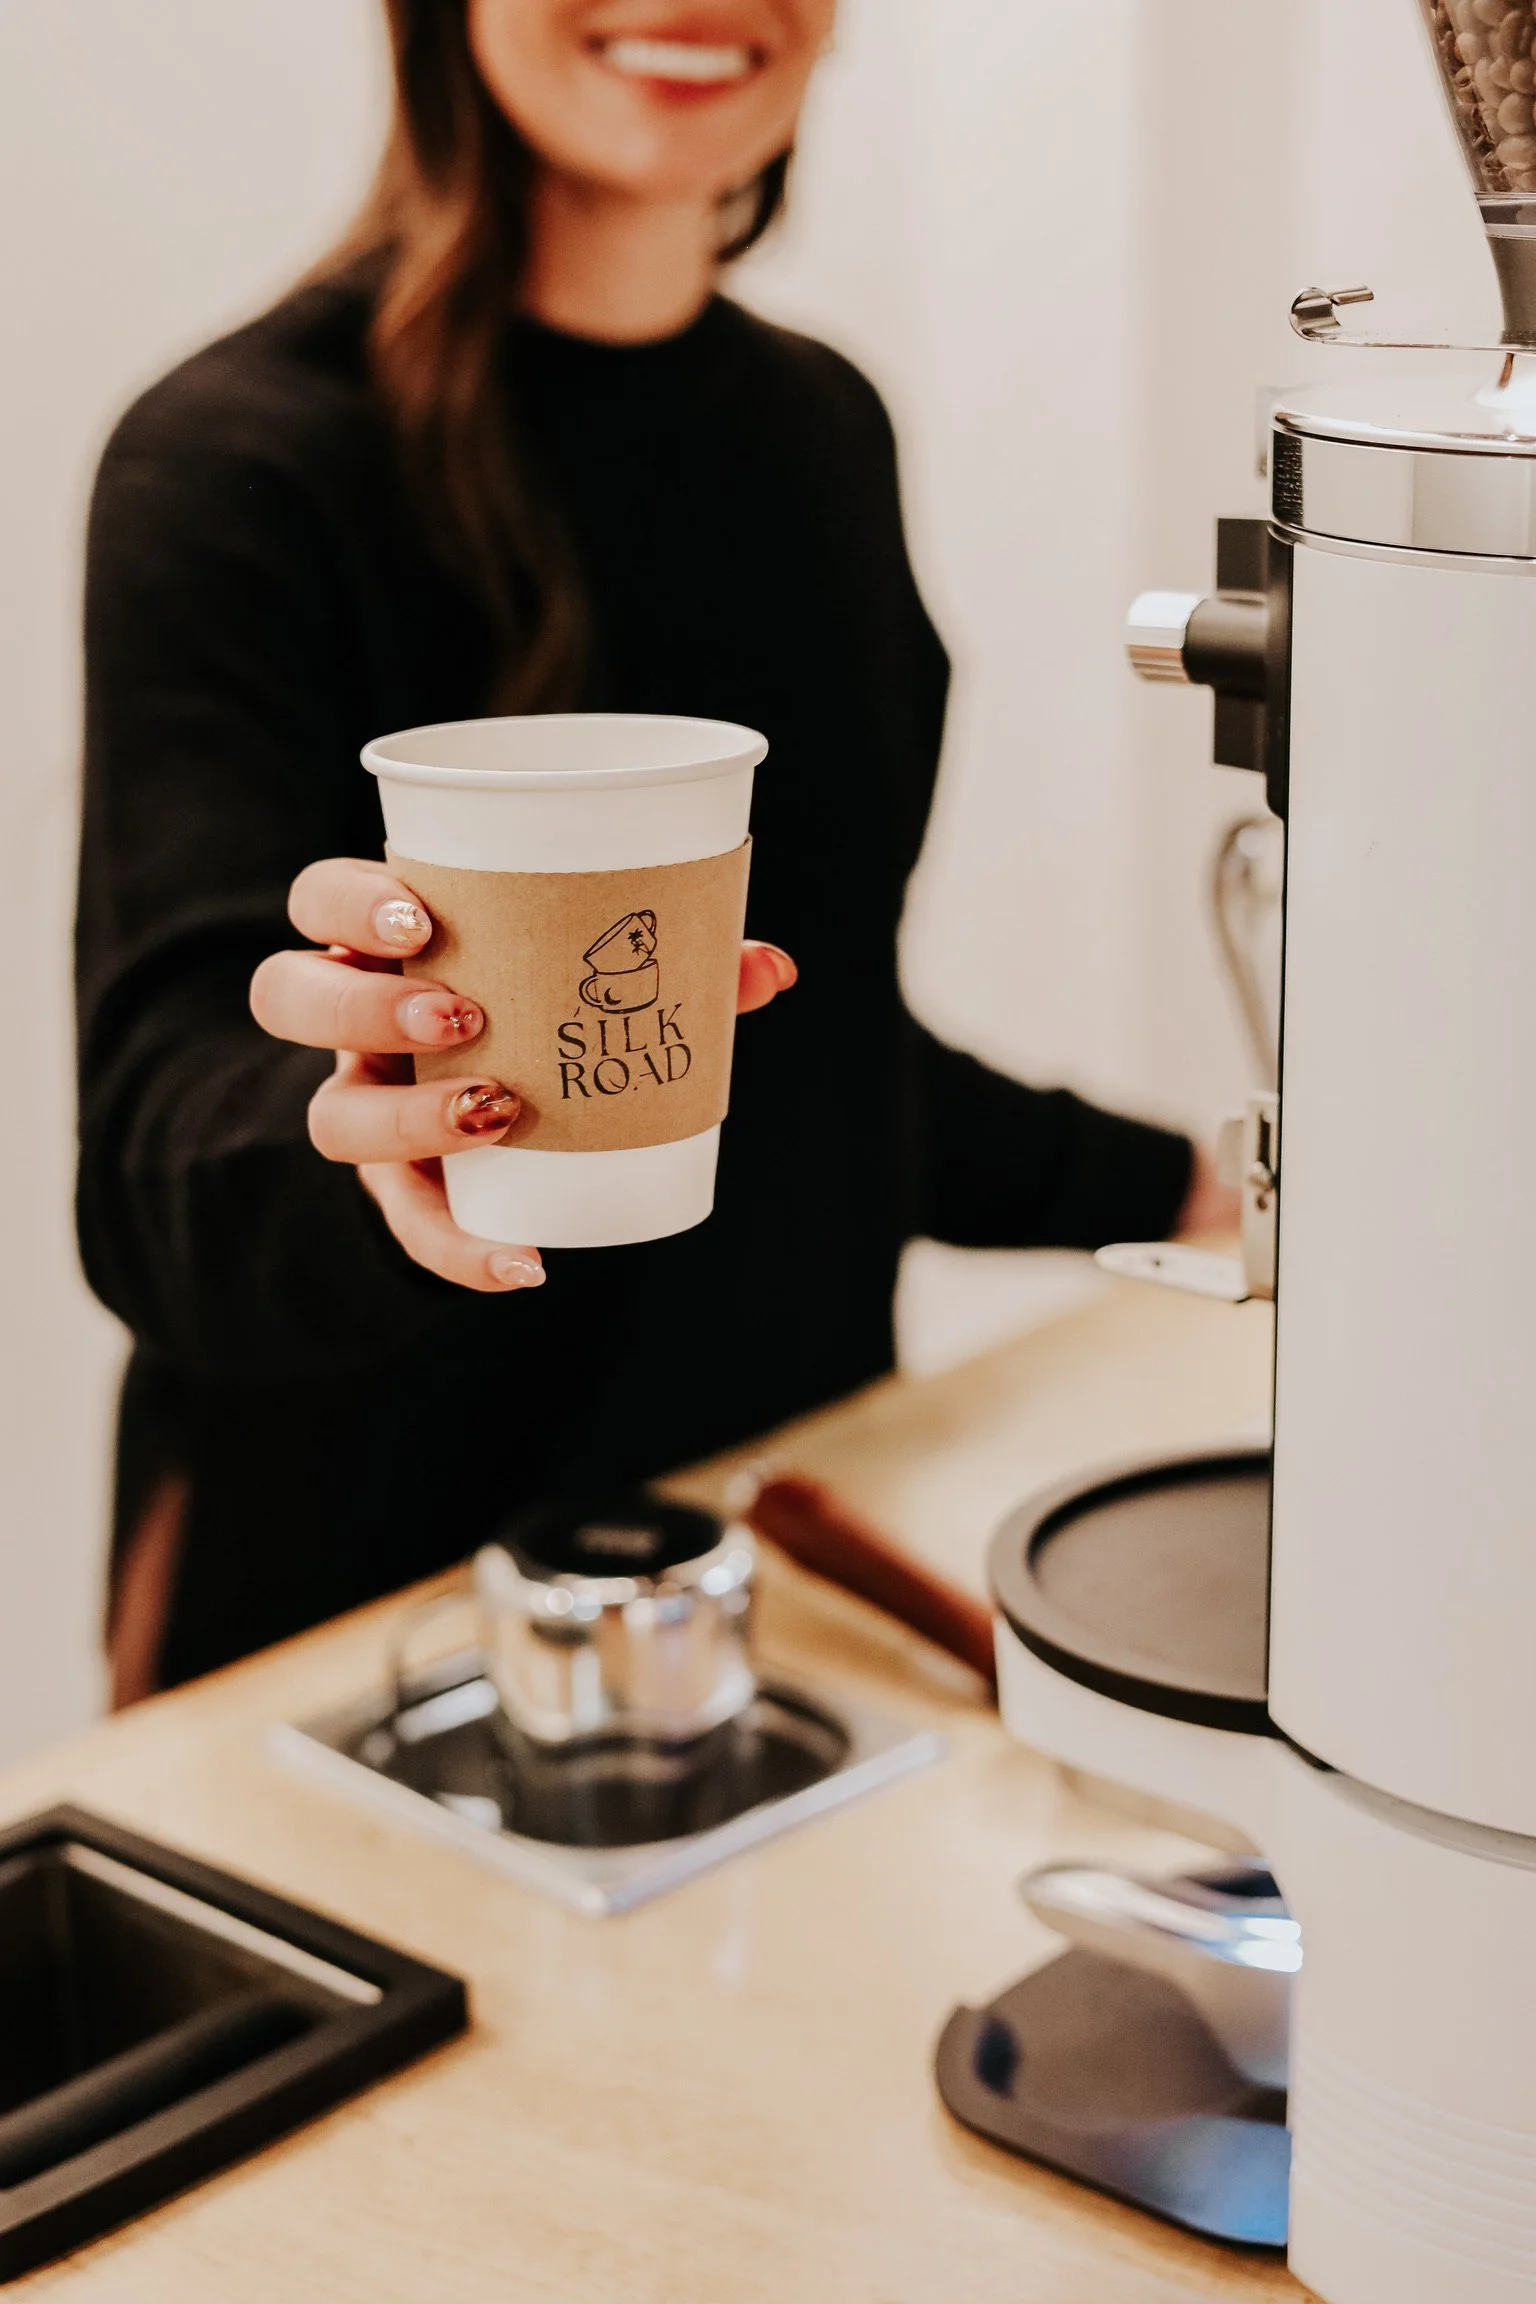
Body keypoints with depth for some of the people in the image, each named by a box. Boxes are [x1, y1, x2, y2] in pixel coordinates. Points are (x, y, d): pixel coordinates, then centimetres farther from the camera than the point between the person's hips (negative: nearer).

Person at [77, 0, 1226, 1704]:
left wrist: (1168, 1193, 18)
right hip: (370, 1610, -5)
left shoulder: (821, 426, 5)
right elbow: (162, 1179, -23)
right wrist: (380, 1139, -42)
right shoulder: (241, 464, -14)